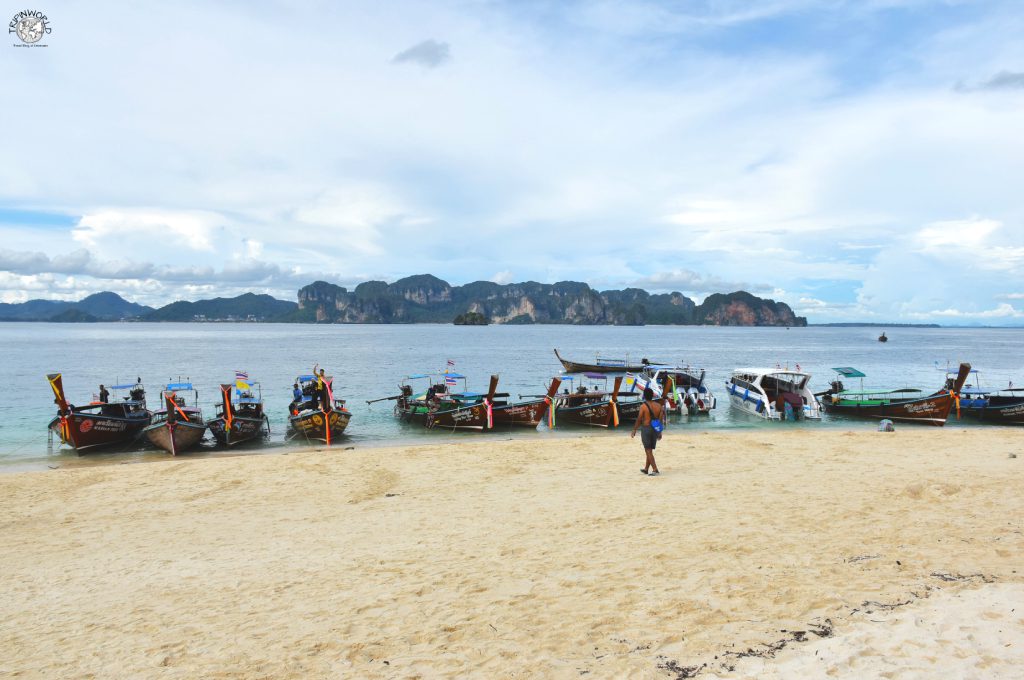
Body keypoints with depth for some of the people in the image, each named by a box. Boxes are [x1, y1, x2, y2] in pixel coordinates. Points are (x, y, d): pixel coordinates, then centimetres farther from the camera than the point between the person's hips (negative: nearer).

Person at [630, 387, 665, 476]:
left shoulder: (643, 406, -13)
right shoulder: (658, 405, 2)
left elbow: (639, 420, -9)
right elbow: (661, 420, 5)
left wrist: (634, 430, 3)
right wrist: (660, 432, 14)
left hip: (646, 429, -6)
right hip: (655, 429, 6)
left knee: (648, 450, 0)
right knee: (650, 450, 17)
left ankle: (655, 470, -8)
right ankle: (646, 469, 27)